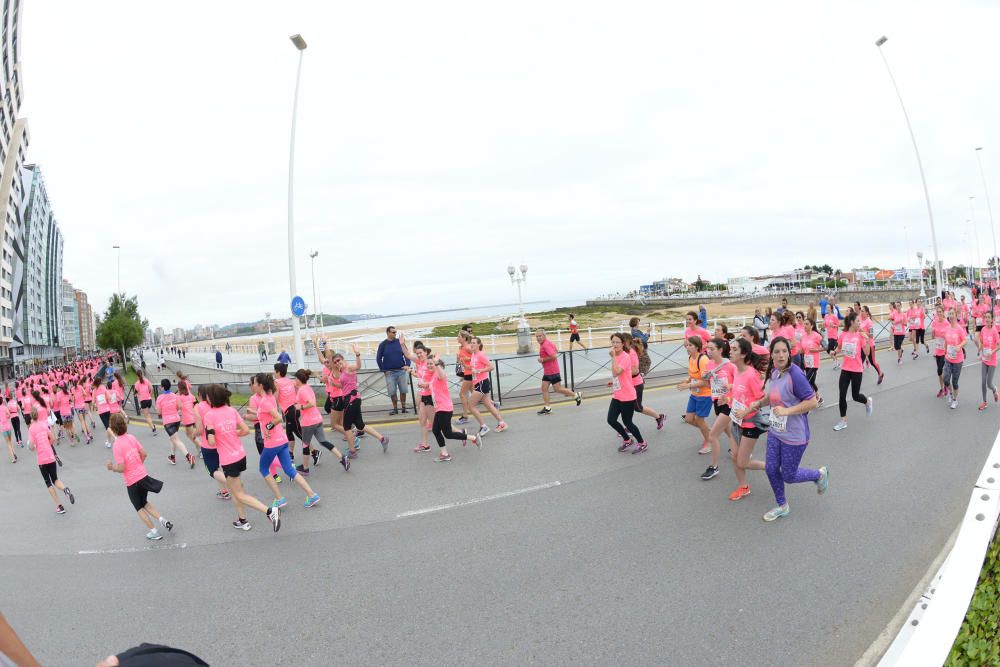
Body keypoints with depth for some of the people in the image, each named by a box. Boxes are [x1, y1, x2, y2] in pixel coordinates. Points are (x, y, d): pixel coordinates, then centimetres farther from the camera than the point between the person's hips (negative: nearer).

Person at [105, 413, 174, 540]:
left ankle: (154, 531, 17)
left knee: (139, 507, 15)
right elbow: (144, 454, 5)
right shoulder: (131, 437, -2)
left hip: (132, 481, -5)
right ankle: (162, 519, 8)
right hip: (143, 475, 5)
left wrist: (112, 468, -1)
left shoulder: (116, 446, -20)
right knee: (144, 502, 25)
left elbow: (121, 468, -19)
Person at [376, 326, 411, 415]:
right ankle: (395, 409, 13)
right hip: (389, 372, -1)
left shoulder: (399, 342, 2)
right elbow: (378, 358, 4)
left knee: (403, 390, 1)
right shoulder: (383, 344, 0)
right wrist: (383, 370, -1)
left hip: (401, 371, 1)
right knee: (392, 392, 0)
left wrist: (407, 365, -9)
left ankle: (404, 408, 14)